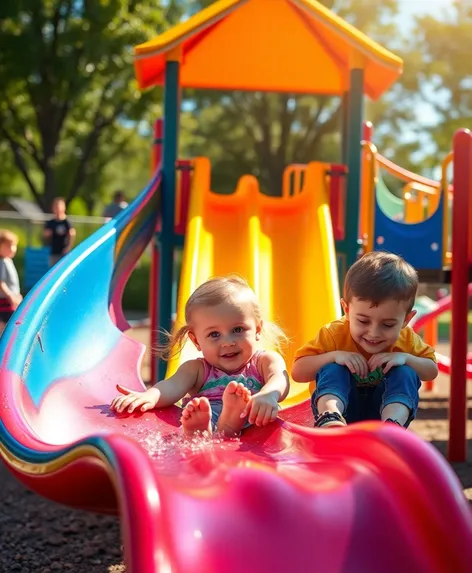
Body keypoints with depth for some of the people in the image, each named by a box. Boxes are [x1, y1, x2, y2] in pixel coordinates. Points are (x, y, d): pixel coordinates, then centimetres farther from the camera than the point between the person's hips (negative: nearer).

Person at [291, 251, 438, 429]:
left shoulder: (407, 339, -8)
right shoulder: (334, 333, -16)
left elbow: (432, 371, 1)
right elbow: (298, 372, -17)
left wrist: (405, 358, -20)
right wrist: (334, 356, -32)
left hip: (386, 409, 2)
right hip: (340, 407, -2)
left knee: (405, 373, -20)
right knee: (332, 368, -26)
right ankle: (329, 418, -56)